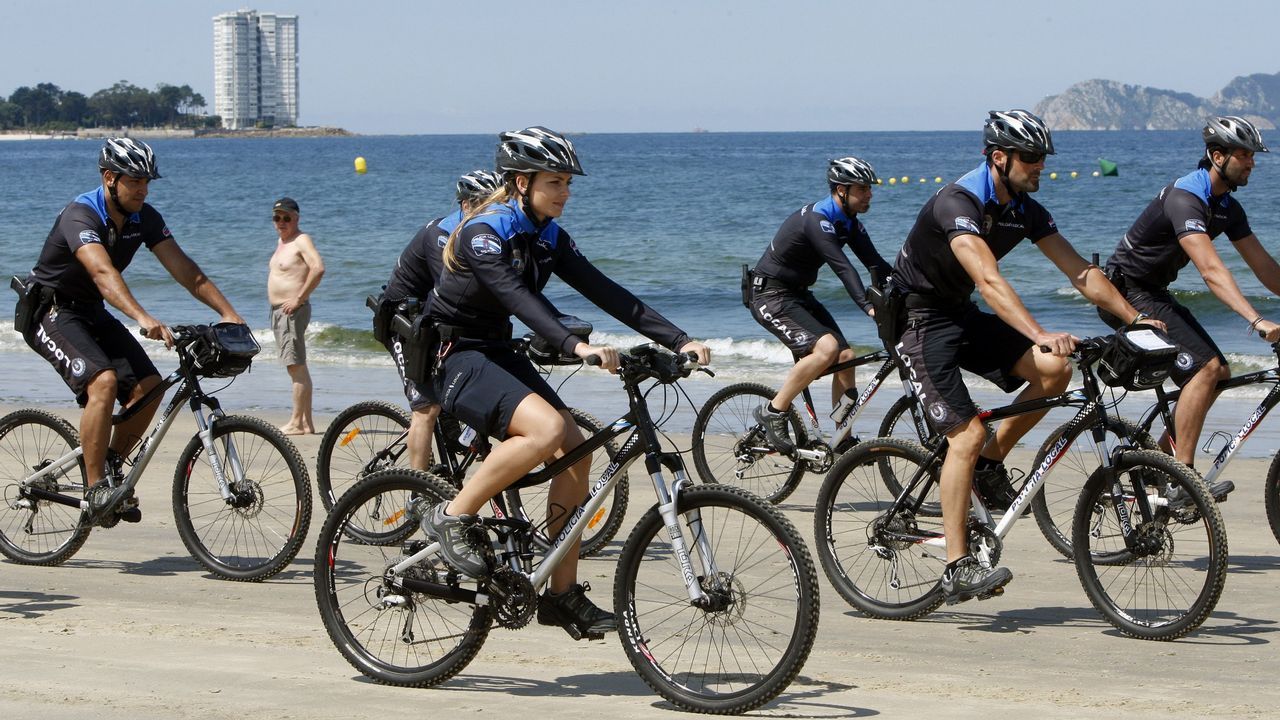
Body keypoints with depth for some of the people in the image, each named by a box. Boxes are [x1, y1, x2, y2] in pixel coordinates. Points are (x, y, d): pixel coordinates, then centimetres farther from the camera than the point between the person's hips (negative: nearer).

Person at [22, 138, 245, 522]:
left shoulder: (145, 218, -4)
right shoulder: (80, 215, -27)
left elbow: (184, 269, -6)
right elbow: (103, 273, -43)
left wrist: (228, 312, -17)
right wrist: (143, 319, -56)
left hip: (91, 313, 7)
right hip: (51, 313, -7)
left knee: (148, 385, -11)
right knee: (103, 380, -29)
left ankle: (112, 464, 9)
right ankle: (95, 489, -24)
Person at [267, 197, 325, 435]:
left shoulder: (301, 241, -11)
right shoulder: (281, 241, 18)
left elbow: (318, 268, -26)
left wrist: (299, 297, -22)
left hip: (293, 309, -10)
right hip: (278, 310, 10)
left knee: (297, 367, -10)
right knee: (297, 368, 11)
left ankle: (297, 422, -11)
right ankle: (306, 422, 14)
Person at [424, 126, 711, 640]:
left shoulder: (547, 238, 5)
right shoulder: (484, 231, -19)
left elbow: (604, 292, -2)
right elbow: (516, 296, -35)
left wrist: (678, 340, -11)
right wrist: (576, 346, -49)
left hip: (497, 354, 8)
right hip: (454, 357, -8)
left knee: (575, 451, -6)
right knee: (547, 428, -30)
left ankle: (563, 594, 0)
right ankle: (452, 518, -16)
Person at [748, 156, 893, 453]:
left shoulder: (848, 222, 4)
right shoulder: (816, 220, -25)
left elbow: (875, 264, 2)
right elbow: (843, 268, -36)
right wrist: (868, 306, -45)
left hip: (798, 294, 9)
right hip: (770, 295, -9)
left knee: (845, 357, 1)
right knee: (826, 348, -27)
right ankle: (773, 412, -15)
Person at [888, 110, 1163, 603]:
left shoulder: (1025, 210, 0)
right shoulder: (958, 204, -25)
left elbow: (1079, 271, 1)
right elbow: (989, 280, -39)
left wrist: (1134, 317, -9)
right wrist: (1040, 334, -50)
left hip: (962, 316, 8)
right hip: (919, 320, -8)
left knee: (1054, 369, -14)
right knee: (968, 434, -20)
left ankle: (990, 464, 6)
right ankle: (957, 570, -17)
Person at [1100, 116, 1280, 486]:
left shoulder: (1227, 207, 6)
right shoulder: (1185, 198, -25)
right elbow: (1211, 270, -36)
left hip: (1154, 292, 10)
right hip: (1126, 292, -10)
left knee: (1218, 371, 7)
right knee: (1205, 367, -21)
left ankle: (1162, 454, 16)